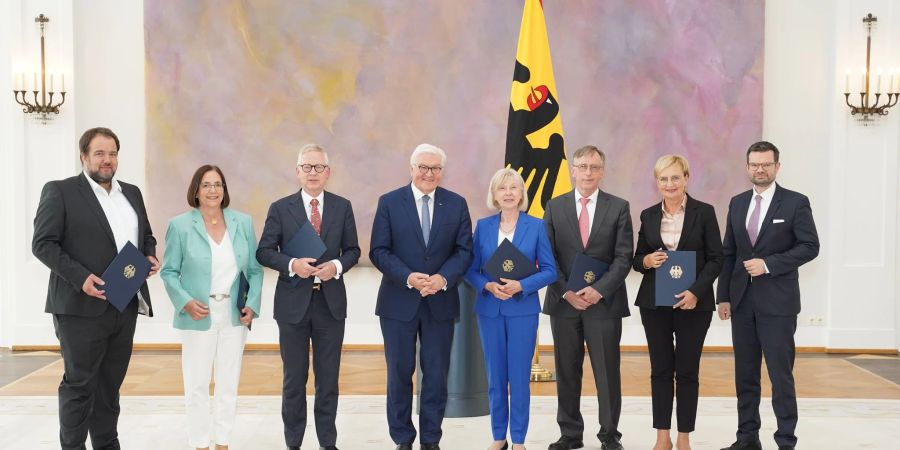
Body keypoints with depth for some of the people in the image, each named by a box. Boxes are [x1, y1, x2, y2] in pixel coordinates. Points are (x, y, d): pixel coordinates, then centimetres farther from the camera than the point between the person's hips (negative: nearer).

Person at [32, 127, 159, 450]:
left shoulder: (132, 193, 15)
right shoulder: (60, 192, -3)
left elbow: (146, 236, 23)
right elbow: (42, 243, -9)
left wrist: (150, 256, 1)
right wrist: (80, 277, -20)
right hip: (82, 307, -6)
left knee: (110, 385, 13)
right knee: (79, 385, 2)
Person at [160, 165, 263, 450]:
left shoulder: (243, 223, 5)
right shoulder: (180, 225, -2)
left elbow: (255, 269, 6)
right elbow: (169, 271, 0)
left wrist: (252, 304, -6)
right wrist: (186, 302, -15)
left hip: (234, 317, 2)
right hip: (198, 317, -2)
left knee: (229, 384, 9)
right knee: (197, 386, 4)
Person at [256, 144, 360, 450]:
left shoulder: (342, 207, 4)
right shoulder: (280, 208, -1)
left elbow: (353, 250, 7)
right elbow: (264, 252, -2)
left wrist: (337, 266, -14)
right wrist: (292, 264, -19)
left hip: (331, 302, 1)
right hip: (293, 302, -1)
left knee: (328, 377, 9)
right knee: (294, 378, 9)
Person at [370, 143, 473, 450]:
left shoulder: (457, 204, 3)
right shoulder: (389, 202, -1)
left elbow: (464, 250, 0)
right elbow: (379, 251, -6)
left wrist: (443, 278, -17)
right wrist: (408, 278, -19)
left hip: (440, 302, 1)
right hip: (399, 302, -1)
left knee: (437, 375, 7)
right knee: (399, 374, 7)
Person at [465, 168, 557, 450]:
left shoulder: (536, 226, -2)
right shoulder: (483, 226, 4)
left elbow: (549, 271, -3)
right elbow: (470, 270, 3)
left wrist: (520, 286, -18)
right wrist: (488, 286, -16)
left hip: (522, 310, -2)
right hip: (489, 310, 2)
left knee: (519, 377, 2)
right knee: (495, 377, 9)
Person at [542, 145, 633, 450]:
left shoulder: (618, 207, 3)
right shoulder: (555, 207, 6)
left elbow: (624, 257, -3)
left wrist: (599, 290, -14)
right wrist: (566, 292, -9)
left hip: (605, 302, -1)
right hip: (563, 301, 2)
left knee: (607, 372, 3)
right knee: (566, 372, 8)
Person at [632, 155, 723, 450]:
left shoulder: (704, 212, -2)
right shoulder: (648, 215, 7)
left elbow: (716, 258, -4)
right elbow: (637, 259, 12)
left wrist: (696, 292, -16)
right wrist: (646, 261, -12)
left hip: (694, 302, -2)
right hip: (654, 302, 3)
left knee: (687, 371, 4)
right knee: (660, 370, 6)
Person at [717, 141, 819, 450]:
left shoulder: (796, 202, -2)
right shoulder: (737, 203, 11)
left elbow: (810, 246, -7)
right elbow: (728, 252, 11)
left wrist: (768, 264, -17)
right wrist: (723, 296, 6)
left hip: (778, 302, -4)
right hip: (742, 301, 5)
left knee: (780, 374, -2)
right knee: (745, 374, 9)